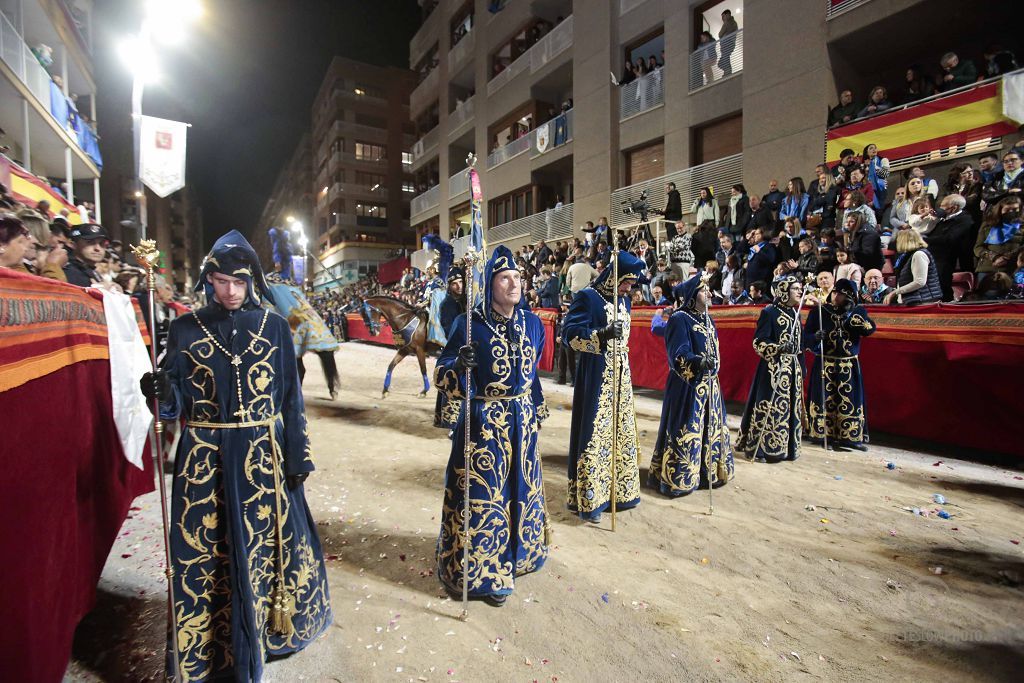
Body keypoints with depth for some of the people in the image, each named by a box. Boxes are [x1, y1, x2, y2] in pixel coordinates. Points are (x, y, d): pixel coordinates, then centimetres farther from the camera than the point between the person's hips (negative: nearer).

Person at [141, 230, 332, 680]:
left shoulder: (274, 326, -1)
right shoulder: (185, 328, 0)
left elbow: (290, 397, 1)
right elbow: (176, 400, 0)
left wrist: (296, 457, -1)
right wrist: (159, 391, -25)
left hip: (262, 456, 0)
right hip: (204, 458, 0)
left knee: (266, 541, 11)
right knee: (206, 549, 10)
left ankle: (266, 627, 37)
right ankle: (210, 644, 33)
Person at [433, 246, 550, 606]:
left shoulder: (532, 322, 4)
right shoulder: (469, 324, -11)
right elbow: (442, 374, -10)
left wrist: (538, 406, 19)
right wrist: (459, 365, -30)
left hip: (522, 420, 6)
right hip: (483, 422, -5)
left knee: (521, 488, 18)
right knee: (483, 492, 4)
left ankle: (516, 552, 42)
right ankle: (483, 571, 24)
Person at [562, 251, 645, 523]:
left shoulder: (623, 300, 13)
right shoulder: (587, 297, -10)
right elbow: (570, 333, -18)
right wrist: (603, 334, -31)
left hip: (620, 377, 8)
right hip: (596, 378, -8)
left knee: (622, 433, 13)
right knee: (594, 434, -4)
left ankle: (620, 490, 27)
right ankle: (588, 499, 7)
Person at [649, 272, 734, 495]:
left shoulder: (706, 319, 12)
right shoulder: (679, 319, -14)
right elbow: (679, 354, -24)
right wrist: (698, 362, -40)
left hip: (708, 385, 9)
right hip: (687, 386, -9)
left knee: (710, 428, 15)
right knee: (685, 430, -3)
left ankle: (707, 472, 29)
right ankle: (677, 478, 8)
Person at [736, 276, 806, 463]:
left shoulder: (795, 313, 12)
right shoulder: (769, 312, -11)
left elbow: (799, 343, 18)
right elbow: (758, 342, -15)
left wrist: (802, 365, 13)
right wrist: (780, 348, -26)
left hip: (793, 368, 8)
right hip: (774, 368, -7)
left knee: (790, 408, 12)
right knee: (770, 408, -4)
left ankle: (787, 447, 23)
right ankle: (759, 448, 6)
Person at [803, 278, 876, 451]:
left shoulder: (858, 311, 5)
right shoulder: (820, 311, -1)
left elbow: (870, 329, -11)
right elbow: (806, 336, -3)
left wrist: (853, 314, -21)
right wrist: (815, 337, -24)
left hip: (849, 366, 2)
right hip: (824, 364, -2)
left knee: (849, 400, 4)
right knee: (824, 399, 2)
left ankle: (850, 436, 14)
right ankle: (822, 434, 12)